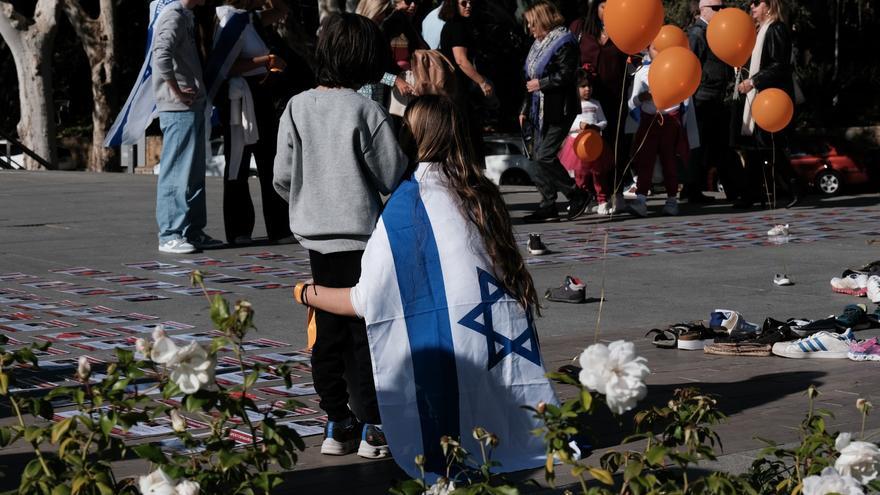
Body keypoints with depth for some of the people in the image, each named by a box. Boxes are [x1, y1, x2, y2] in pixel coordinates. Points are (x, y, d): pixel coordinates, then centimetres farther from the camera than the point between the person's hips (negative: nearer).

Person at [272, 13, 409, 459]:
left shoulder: (297, 108, -2)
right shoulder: (366, 111, -14)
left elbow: (282, 178, 3)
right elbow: (394, 177, -9)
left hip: (315, 236, 5)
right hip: (362, 236, -4)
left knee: (328, 333, 12)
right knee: (367, 333, 2)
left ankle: (336, 423, 17)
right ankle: (374, 428, 5)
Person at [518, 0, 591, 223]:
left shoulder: (563, 43, -12)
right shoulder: (539, 44, 18)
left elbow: (566, 75, -21)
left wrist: (540, 84, -14)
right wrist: (524, 109, 22)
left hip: (558, 111, -10)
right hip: (540, 111, 10)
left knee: (545, 157, -14)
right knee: (539, 157, 7)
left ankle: (577, 195, -2)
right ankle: (548, 206, 11)